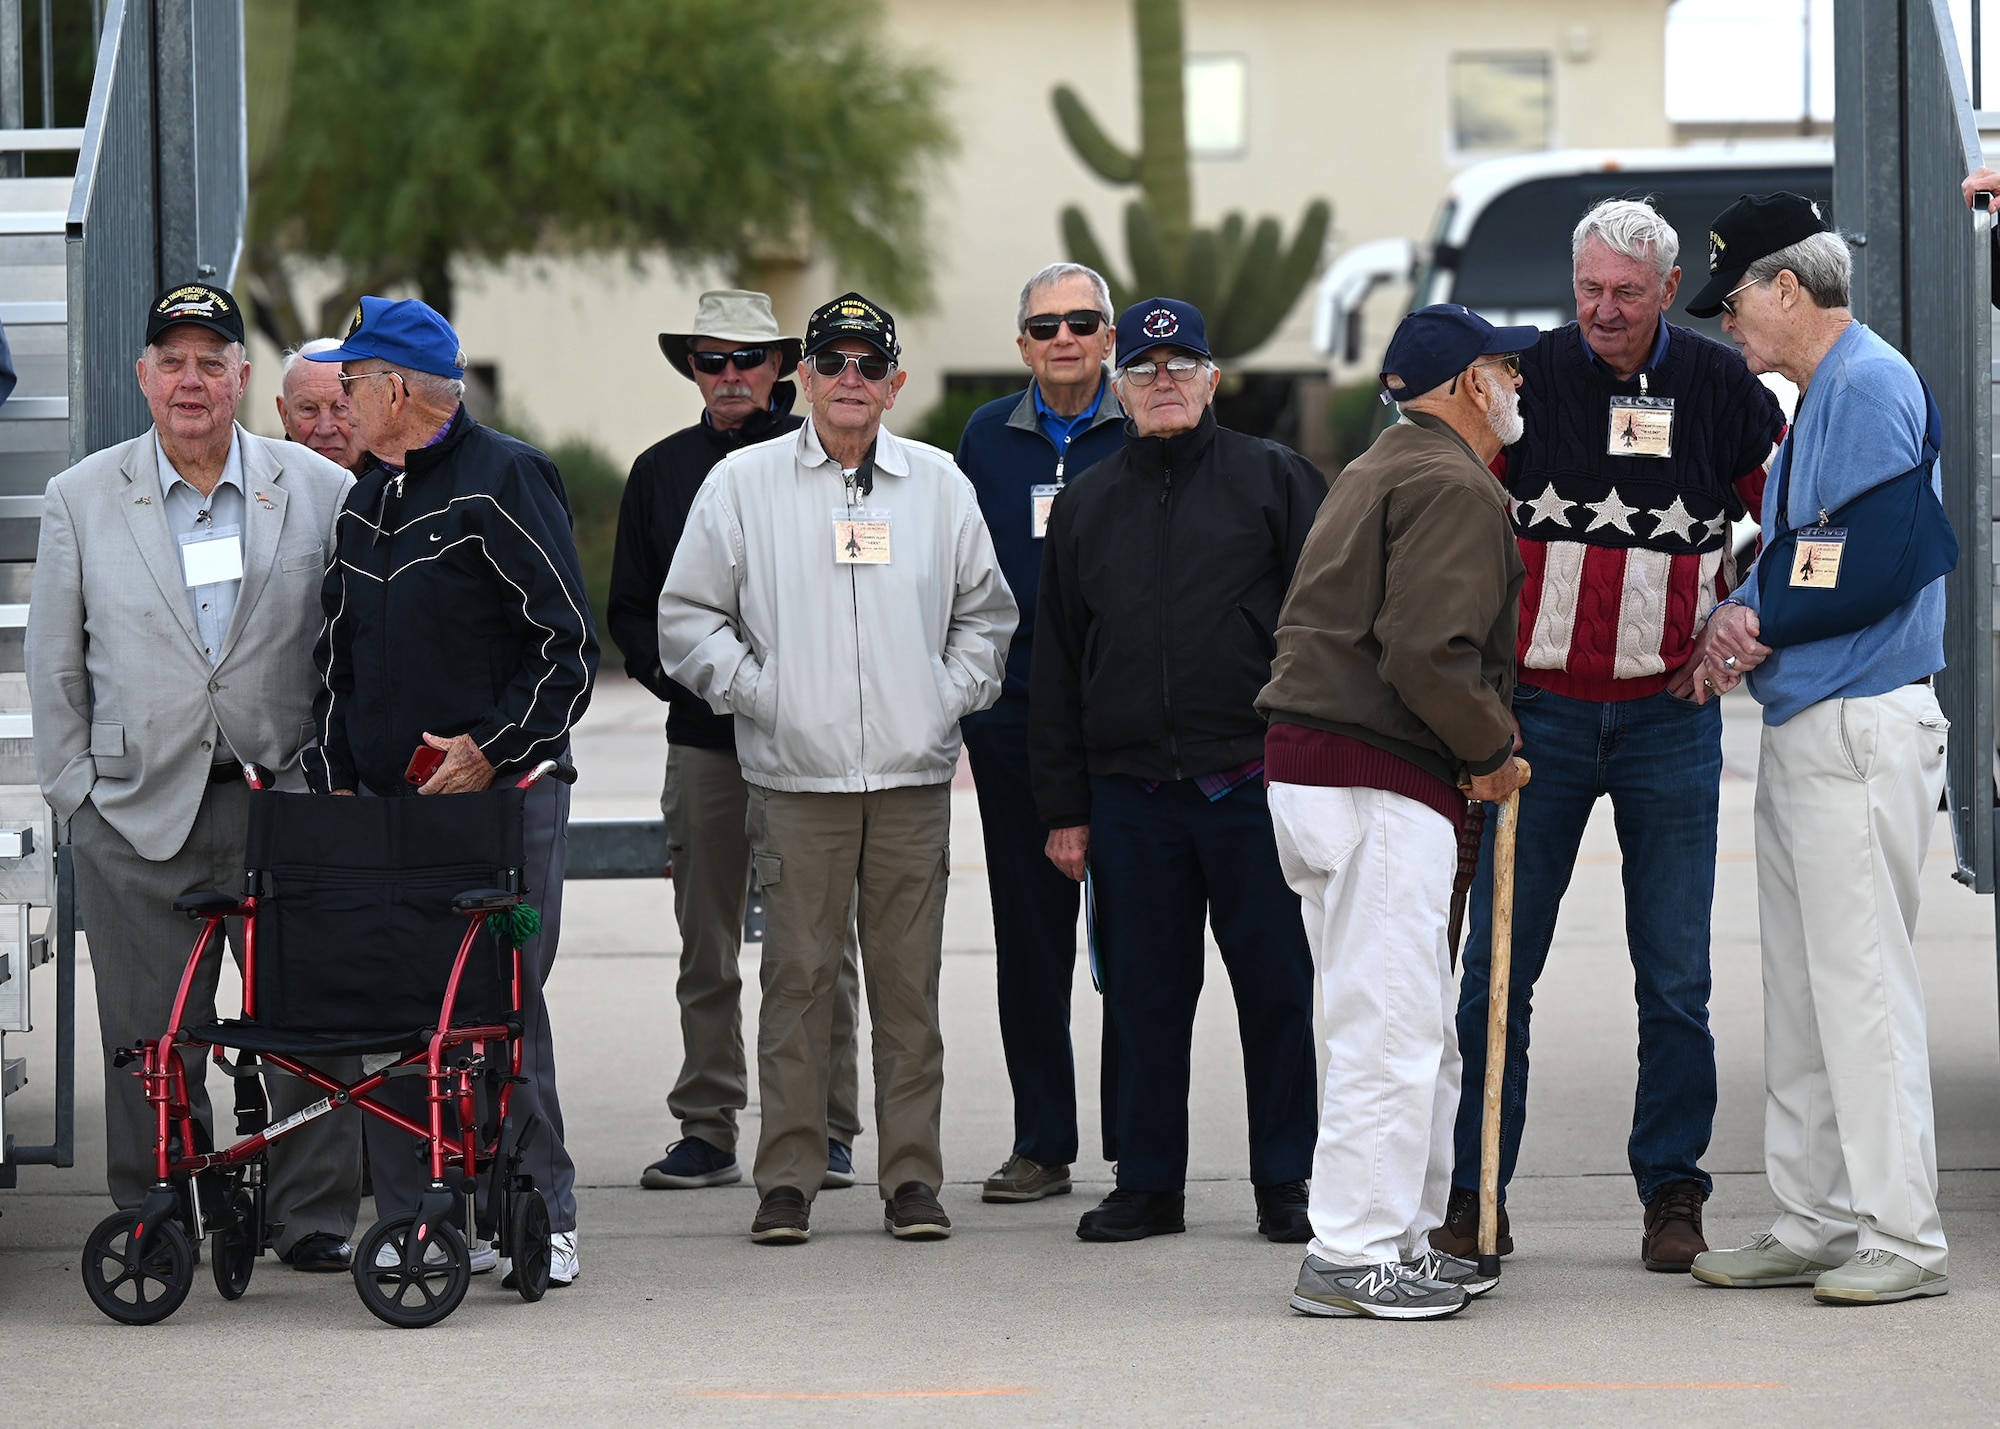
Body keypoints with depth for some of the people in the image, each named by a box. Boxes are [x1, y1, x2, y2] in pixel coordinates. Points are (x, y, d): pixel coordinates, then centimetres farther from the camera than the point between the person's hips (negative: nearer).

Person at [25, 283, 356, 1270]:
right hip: (138, 810, 0)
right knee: (150, 1038, 2)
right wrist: (76, 792, 5)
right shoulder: (82, 501, 7)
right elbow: (54, 666, 11)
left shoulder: (320, 492, 6)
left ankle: (315, 1216, 10)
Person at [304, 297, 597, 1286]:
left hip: (502, 795, -6)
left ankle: (537, 1220, 3)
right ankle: (413, 1220, 6)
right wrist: (335, 776, 10)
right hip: (386, 799, 6)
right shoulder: (369, 501, 17)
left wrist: (491, 746, -14)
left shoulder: (507, 482, -6)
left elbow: (568, 649, -8)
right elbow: (337, 657, 22)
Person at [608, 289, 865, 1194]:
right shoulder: (662, 472, 12)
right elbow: (630, 609, 16)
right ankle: (706, 1129, 10)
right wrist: (680, 673, 0)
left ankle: (827, 1128, 5)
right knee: (706, 949, 4)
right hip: (704, 739, 3)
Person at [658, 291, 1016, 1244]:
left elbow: (985, 613, 19)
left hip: (913, 774, 2)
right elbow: (687, 618, 7)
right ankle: (787, 1181, 2)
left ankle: (912, 1180, 7)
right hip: (794, 778, -2)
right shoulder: (744, 483, 4)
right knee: (797, 976, -3)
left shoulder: (939, 485, 10)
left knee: (909, 980, 2)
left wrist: (950, 696, 5)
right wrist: (758, 692, -3)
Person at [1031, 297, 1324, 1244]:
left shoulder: (1274, 481, 4)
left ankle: (1285, 1183, 8)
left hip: (1253, 783, -3)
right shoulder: (1085, 504, 14)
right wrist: (1064, 807, 10)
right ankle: (1149, 1182, 14)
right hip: (1130, 791, 3)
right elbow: (1056, 665, 15)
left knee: (1275, 987, 0)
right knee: (1144, 992, 6)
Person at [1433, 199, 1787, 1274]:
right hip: (1538, 711, 0)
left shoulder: (1719, 388, 1)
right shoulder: (1528, 376, -1)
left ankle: (1672, 1189, 11)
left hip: (1668, 714, 0)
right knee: (1496, 963, 1)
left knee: (1674, 975, 2)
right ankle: (1474, 1194, 7)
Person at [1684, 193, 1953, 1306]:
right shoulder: (1816, 395, 19)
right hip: (1805, 728, 11)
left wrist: (1760, 622, -8)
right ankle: (1816, 1224, 18)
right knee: (1803, 989, 12)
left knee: (1863, 982, -9)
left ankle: (1903, 1236, -5)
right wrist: (1740, 617, 2)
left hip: (1862, 725, -11)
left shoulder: (1870, 384, -12)